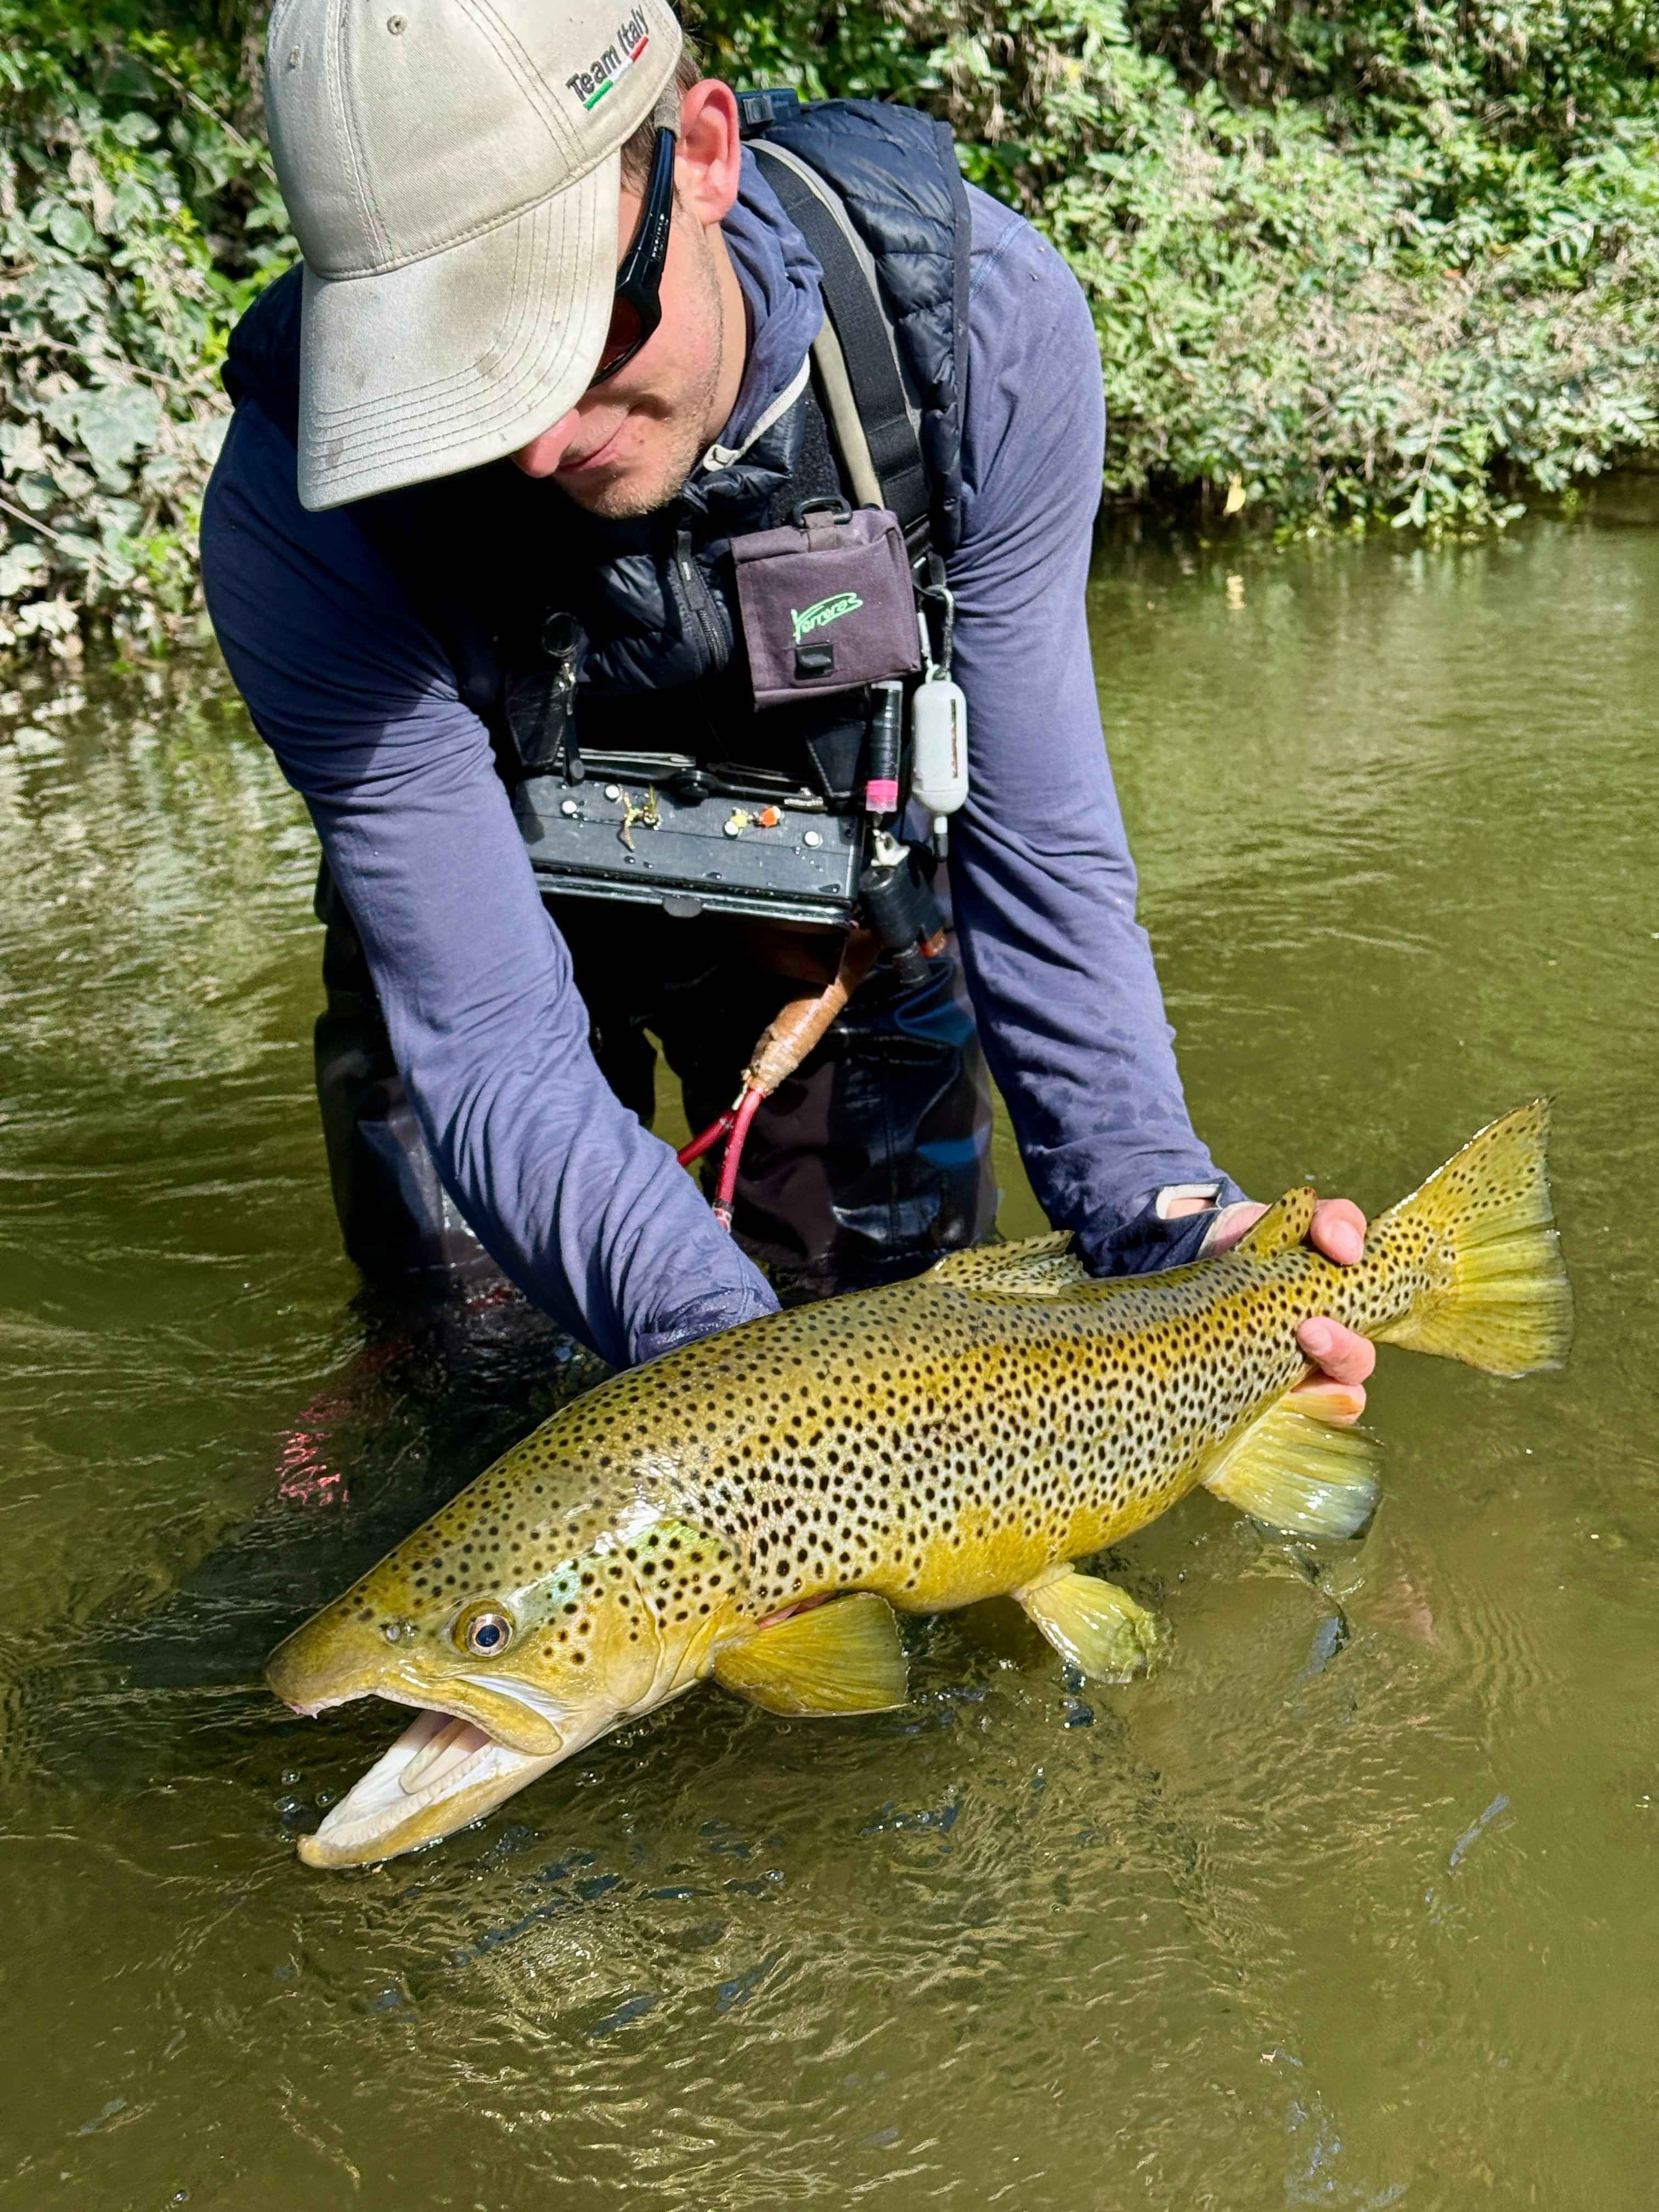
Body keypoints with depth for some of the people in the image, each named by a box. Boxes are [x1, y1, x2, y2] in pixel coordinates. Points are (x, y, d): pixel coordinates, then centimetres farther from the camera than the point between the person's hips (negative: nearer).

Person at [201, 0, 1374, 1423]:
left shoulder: (984, 317, -31)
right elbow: (491, 1045, -34)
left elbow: (1037, 841, -22)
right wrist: (718, 1355, -50)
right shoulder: (304, 515, -35)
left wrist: (1154, 1210, -34)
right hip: (501, 911, -1)